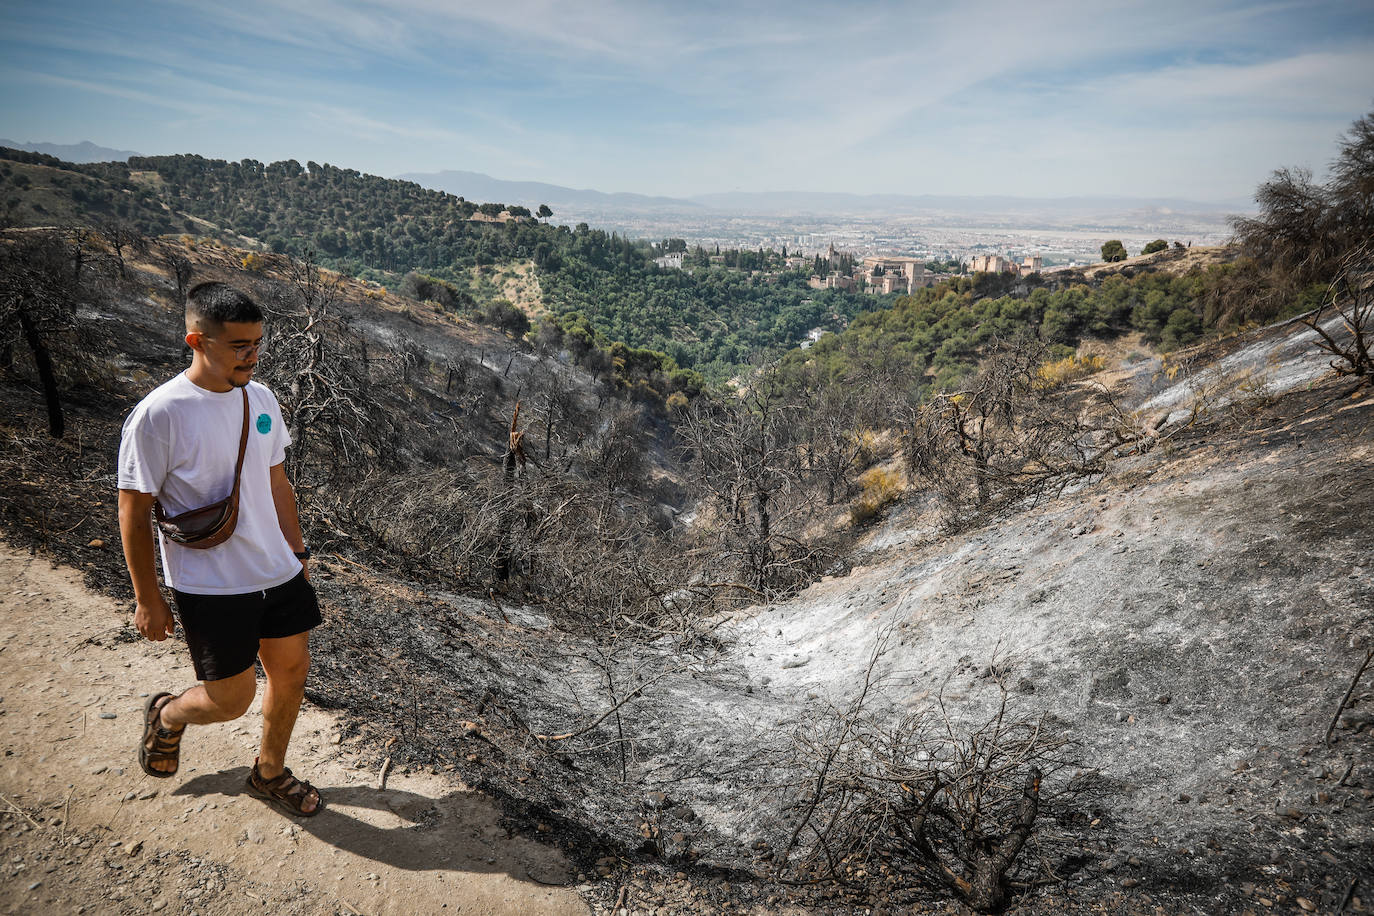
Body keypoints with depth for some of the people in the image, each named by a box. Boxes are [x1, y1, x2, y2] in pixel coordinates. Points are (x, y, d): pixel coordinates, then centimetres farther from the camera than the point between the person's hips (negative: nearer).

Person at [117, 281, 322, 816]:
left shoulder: (260, 398, 1)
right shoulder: (158, 416, -19)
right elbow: (133, 512, -12)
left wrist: (297, 553, 16)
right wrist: (147, 601, -7)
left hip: (278, 572, 6)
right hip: (209, 588, -6)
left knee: (292, 672, 13)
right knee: (233, 699, 4)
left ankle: (270, 774, 38)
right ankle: (167, 717, 40)